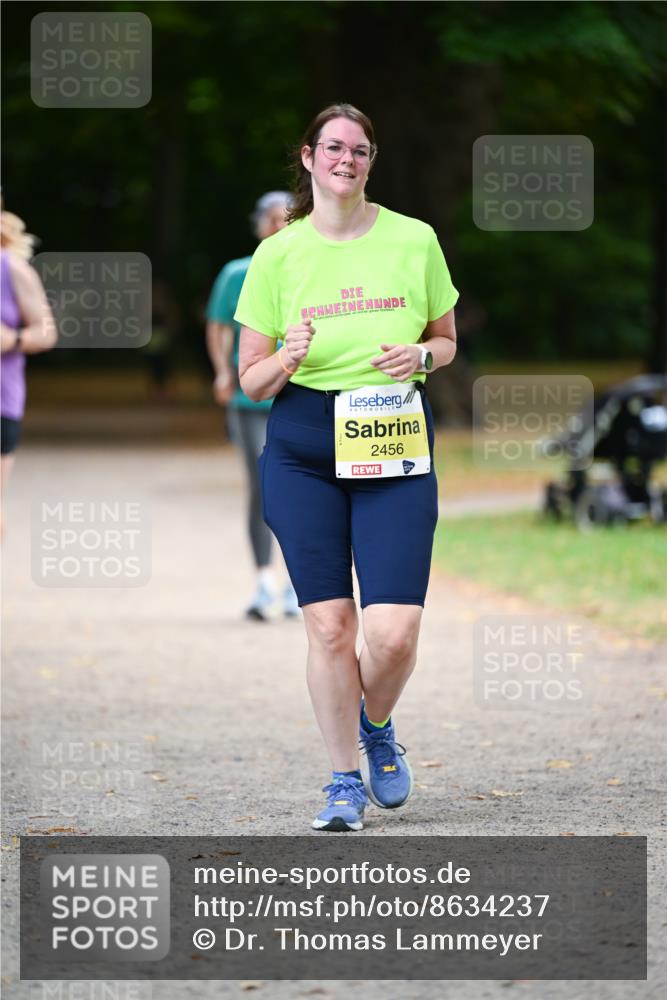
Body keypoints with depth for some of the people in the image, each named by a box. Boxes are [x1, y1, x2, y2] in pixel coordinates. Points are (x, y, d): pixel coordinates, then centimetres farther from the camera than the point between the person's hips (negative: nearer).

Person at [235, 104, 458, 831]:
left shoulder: (414, 240, 4)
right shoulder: (278, 255, 2)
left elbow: (446, 340, 16)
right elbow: (251, 381, 4)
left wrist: (422, 355, -7)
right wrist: (290, 355, -17)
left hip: (395, 447, 0)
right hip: (302, 449, 0)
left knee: (394, 630, -10)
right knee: (327, 624, -2)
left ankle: (376, 726, 23)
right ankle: (346, 779, 14)